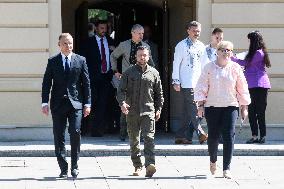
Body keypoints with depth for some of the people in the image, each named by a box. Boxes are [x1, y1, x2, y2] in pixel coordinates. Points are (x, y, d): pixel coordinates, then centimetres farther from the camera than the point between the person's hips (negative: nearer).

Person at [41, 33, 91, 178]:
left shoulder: (80, 60, 7)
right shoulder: (53, 62, 7)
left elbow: (86, 83, 7)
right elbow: (46, 83, 5)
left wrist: (87, 103, 1)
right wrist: (45, 102, -4)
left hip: (75, 102, -1)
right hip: (58, 104, 1)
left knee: (75, 132, -12)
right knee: (59, 136, 1)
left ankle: (74, 165, 2)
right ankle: (63, 168, 7)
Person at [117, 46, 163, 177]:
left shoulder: (153, 73, 9)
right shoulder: (129, 73, 6)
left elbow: (159, 93, 15)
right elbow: (121, 90, 2)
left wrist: (159, 109, 10)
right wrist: (122, 103, -16)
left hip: (148, 110, -1)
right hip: (132, 111, 1)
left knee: (149, 137, -14)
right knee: (134, 140, 7)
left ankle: (150, 164, -24)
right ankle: (137, 166, 18)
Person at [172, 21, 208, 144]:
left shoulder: (201, 46, 15)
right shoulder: (182, 45, -1)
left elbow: (204, 64, 19)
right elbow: (176, 64, -2)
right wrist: (176, 82, -8)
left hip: (198, 82, 6)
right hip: (186, 83, -6)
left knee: (188, 110, 7)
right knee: (193, 108, -14)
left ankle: (181, 136, 11)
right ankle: (200, 133, -19)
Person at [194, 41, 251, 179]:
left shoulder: (235, 68, 4)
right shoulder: (209, 68, 2)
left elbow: (242, 89, 9)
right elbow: (201, 87, 4)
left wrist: (244, 107, 9)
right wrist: (201, 105, -2)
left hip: (230, 106, 0)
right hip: (212, 106, 0)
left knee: (229, 136, -10)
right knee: (213, 136, 1)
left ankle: (226, 169, -8)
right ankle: (213, 161, 30)